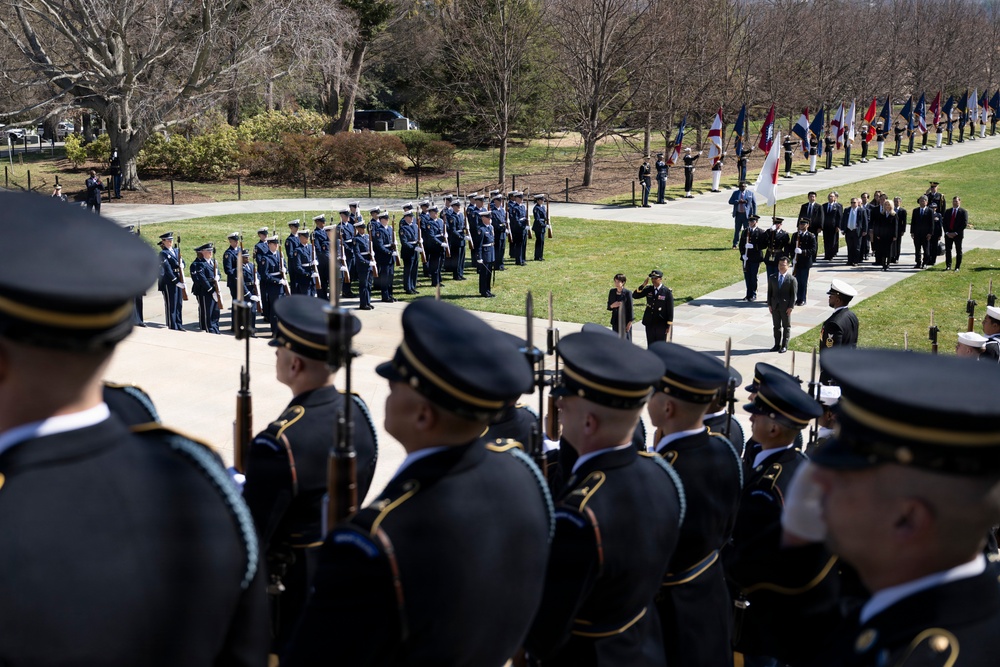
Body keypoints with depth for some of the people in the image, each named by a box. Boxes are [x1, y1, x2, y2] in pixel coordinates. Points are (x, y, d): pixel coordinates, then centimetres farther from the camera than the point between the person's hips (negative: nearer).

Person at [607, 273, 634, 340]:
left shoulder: (627, 293, -9)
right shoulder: (612, 292, 5)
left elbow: (630, 308, -7)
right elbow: (608, 306, 13)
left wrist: (630, 322, -9)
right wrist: (612, 306, -11)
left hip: (625, 320, -5)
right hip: (615, 320, 5)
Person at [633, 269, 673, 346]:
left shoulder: (667, 291, -9)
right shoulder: (648, 289, 2)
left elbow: (670, 309, -7)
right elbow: (635, 296, -3)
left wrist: (669, 325, -9)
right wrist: (643, 285, -16)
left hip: (661, 325, -4)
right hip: (649, 323, 4)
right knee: (650, 346, 9)